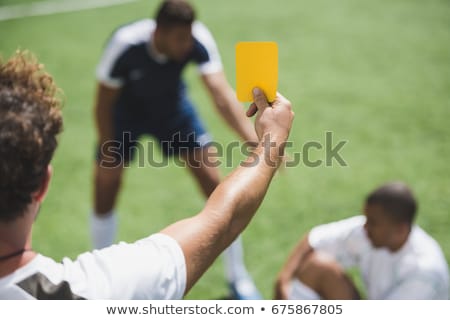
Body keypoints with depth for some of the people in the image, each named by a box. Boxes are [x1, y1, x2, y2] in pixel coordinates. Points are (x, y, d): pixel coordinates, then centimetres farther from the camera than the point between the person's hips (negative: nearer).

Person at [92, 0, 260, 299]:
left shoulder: (198, 39, -33)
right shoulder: (125, 45, -35)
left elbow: (222, 94, -42)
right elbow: (104, 103, -22)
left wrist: (254, 139, -55)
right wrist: (108, 155, -20)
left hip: (173, 106, 1)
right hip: (126, 111, -1)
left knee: (214, 183, -7)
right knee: (105, 190, -4)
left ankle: (238, 276, 8)